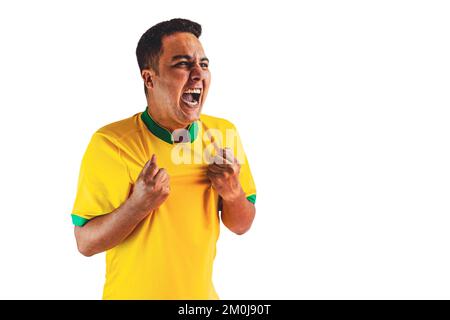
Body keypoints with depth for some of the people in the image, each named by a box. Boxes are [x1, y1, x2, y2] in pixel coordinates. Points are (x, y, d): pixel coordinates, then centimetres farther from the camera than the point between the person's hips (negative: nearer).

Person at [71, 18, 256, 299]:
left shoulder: (225, 134, -7)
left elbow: (241, 226, 1)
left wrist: (234, 194, -19)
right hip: (131, 293, -3)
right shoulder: (111, 143, -19)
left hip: (202, 293, 4)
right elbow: (86, 243, -15)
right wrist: (138, 205, -30)